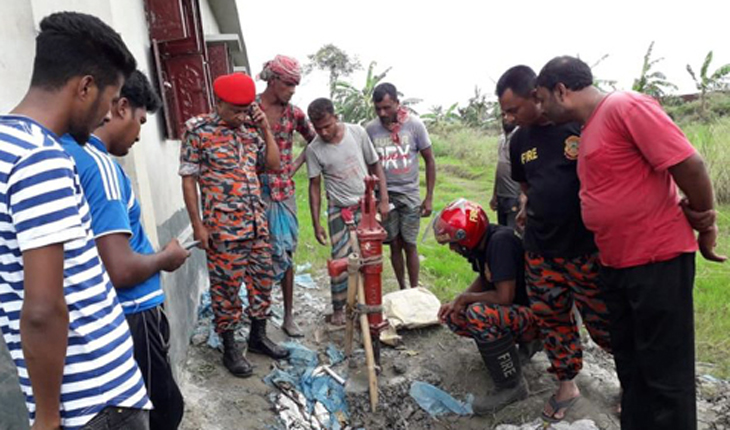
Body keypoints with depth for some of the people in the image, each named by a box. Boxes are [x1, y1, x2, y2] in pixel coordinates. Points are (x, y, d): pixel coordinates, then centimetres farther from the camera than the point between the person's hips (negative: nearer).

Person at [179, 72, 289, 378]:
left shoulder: (250, 129, 8)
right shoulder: (198, 130, -7)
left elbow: (274, 164, 10)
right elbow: (188, 180, -6)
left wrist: (265, 129, 0)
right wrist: (198, 225, -9)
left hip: (257, 222, 6)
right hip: (222, 227, -5)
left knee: (262, 279, 13)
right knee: (226, 286, 5)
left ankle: (258, 336, 31)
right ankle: (230, 349, 20)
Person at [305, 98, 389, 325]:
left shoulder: (357, 132, -8)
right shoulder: (314, 149, -9)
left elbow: (375, 166, 1)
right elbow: (314, 186, -2)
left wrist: (383, 200, -3)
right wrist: (316, 223, -4)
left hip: (366, 205, 1)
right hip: (339, 210, -1)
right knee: (340, 260, -2)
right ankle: (338, 308, 15)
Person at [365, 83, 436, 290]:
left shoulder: (415, 124, -8)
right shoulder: (370, 129, -5)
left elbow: (429, 161, -2)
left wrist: (429, 197, -4)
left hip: (410, 194, -1)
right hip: (384, 196, 1)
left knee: (409, 245, 4)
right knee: (395, 245, 8)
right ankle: (402, 290, 23)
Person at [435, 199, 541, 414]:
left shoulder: (501, 242, -29)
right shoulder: (482, 241, -3)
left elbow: (504, 297, -32)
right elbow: (483, 280, 13)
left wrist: (465, 297, -16)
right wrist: (455, 303, -2)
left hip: (535, 315, -9)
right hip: (512, 309, 9)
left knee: (479, 314, -33)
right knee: (453, 317, 5)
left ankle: (512, 387, -15)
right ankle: (524, 341, 13)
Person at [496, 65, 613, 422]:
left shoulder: (583, 122, -13)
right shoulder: (519, 140, 6)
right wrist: (533, 206, 6)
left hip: (587, 246, -5)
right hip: (540, 249, 5)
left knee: (603, 323, 5)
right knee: (551, 319, 13)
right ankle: (566, 385, 32)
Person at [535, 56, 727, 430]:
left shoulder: (625, 106, -15)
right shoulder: (589, 128, 13)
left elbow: (688, 163, -18)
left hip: (658, 261, -9)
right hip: (615, 264, 9)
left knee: (664, 370, 4)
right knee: (630, 363, 19)